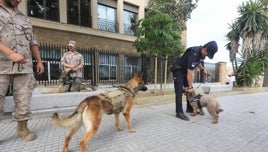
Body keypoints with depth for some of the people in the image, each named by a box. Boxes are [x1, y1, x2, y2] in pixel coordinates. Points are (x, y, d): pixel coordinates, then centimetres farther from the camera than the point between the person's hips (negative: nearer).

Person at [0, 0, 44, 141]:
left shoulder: (23, 18, 22)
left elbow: (32, 42, 19)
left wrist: (39, 61, 11)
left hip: (24, 66, 3)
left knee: (23, 100, 4)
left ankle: (22, 127, 15)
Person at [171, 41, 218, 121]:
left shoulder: (202, 53, -4)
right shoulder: (194, 53, -31)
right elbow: (190, 73, -30)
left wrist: (202, 69, 4)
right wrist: (190, 86, -24)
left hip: (186, 71, 9)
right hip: (178, 70, -9)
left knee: (190, 91, 8)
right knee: (179, 91, -13)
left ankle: (189, 108, 20)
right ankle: (179, 112, -11)